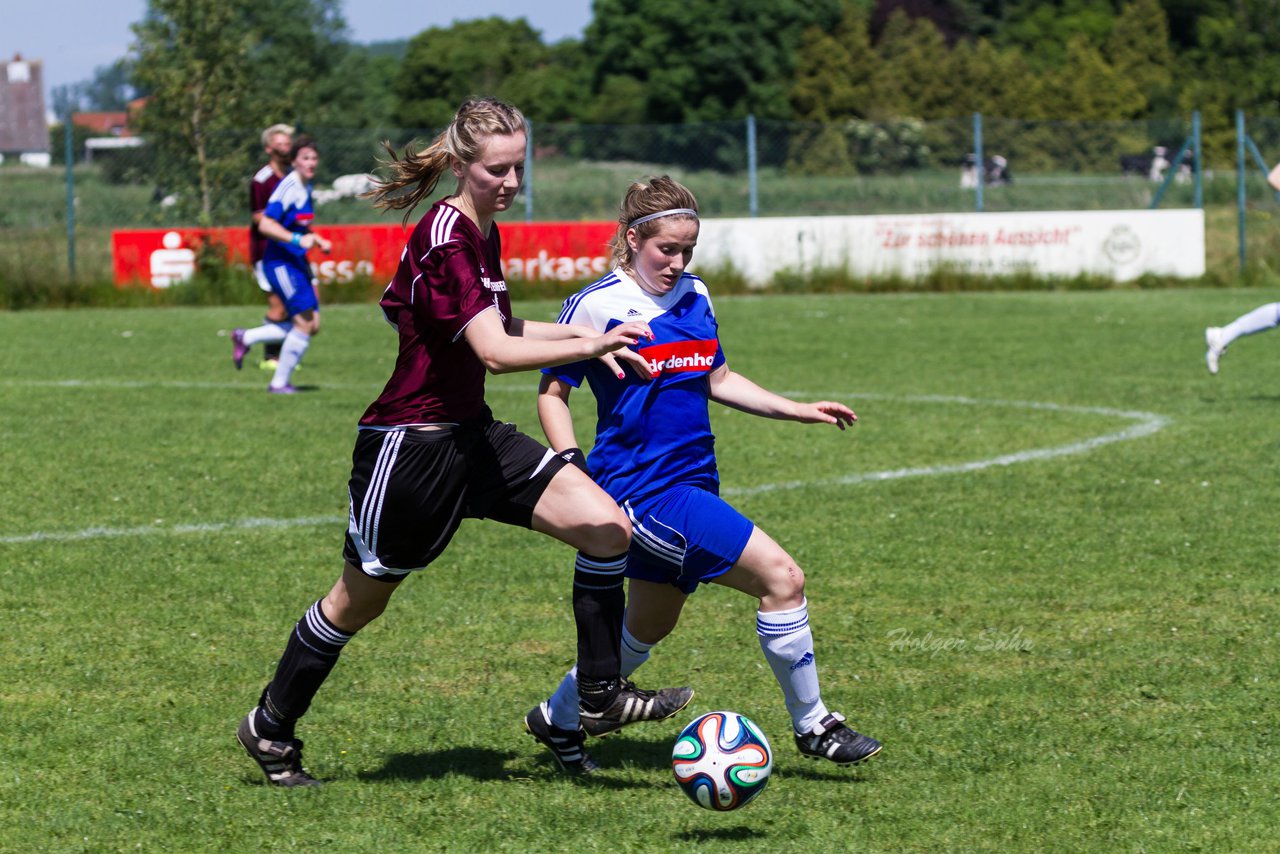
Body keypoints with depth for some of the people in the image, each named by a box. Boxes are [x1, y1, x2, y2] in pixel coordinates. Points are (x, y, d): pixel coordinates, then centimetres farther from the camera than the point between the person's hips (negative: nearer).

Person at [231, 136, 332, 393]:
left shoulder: (306, 186, 12)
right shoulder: (289, 187, -16)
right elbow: (265, 225, -24)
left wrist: (318, 240, 13)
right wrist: (297, 239, -32)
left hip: (297, 263, 9)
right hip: (280, 263, -9)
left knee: (311, 326, 6)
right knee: (305, 322, -13)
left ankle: (245, 338, 19)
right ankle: (280, 382, 0)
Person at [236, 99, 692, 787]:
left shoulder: (482, 233, 7)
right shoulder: (444, 240, -22)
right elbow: (495, 352, -30)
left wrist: (581, 333, 9)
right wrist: (594, 345, -35)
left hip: (470, 434, 8)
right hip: (408, 446, -8)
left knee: (607, 526, -6)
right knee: (359, 601, 8)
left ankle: (600, 694, 4)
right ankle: (270, 728, 28)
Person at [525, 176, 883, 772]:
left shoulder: (695, 297, 10)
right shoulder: (598, 306, -11)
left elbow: (717, 380, 22)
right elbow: (552, 392, -5)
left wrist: (796, 410, 15)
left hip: (693, 484, 8)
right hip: (643, 490, -8)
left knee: (649, 625, 21)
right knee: (781, 577, -15)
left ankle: (560, 717, 38)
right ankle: (812, 727, -3)